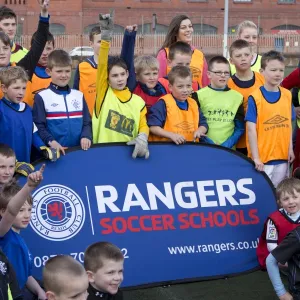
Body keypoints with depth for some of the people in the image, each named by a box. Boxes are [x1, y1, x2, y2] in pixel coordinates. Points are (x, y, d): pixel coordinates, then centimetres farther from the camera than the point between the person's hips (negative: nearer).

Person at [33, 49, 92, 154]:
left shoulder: (79, 95, 12)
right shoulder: (42, 97, -3)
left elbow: (87, 122, 13)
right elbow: (38, 125, -7)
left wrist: (86, 136, -6)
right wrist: (50, 141, -21)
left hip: (78, 150, 4)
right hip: (54, 151, -4)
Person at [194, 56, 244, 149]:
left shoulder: (237, 97, 6)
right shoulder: (200, 95, 0)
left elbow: (240, 127, 6)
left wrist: (227, 144, -7)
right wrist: (208, 143, -11)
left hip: (228, 150, 2)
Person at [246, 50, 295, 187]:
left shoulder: (287, 95, 4)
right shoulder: (255, 98, -10)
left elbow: (288, 125, 11)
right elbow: (251, 129, -12)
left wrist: (290, 149, 6)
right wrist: (256, 157, -16)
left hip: (282, 157, 4)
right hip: (262, 158, -4)